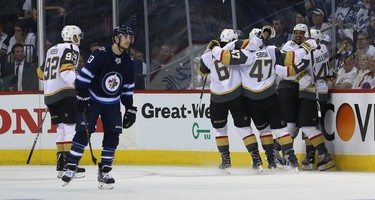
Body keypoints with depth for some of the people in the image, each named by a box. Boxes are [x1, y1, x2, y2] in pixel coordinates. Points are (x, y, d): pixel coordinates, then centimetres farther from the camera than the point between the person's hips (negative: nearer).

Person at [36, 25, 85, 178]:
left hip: (50, 95, 8)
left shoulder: (51, 50, 22)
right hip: (65, 93, -8)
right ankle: (69, 164, -16)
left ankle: (61, 165, 10)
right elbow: (66, 70, -19)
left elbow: (42, 72, 30)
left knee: (61, 129, 12)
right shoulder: (71, 48, -3)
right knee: (71, 127, -8)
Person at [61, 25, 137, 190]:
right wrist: (82, 98, -20)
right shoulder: (100, 55, -20)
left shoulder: (128, 62, -1)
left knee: (112, 135, -4)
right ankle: (71, 168, -3)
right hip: (92, 100, -5)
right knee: (83, 132, -11)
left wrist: (130, 109, 7)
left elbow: (128, 88, 9)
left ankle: (104, 172, 5)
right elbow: (84, 75, -19)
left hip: (112, 104, 5)